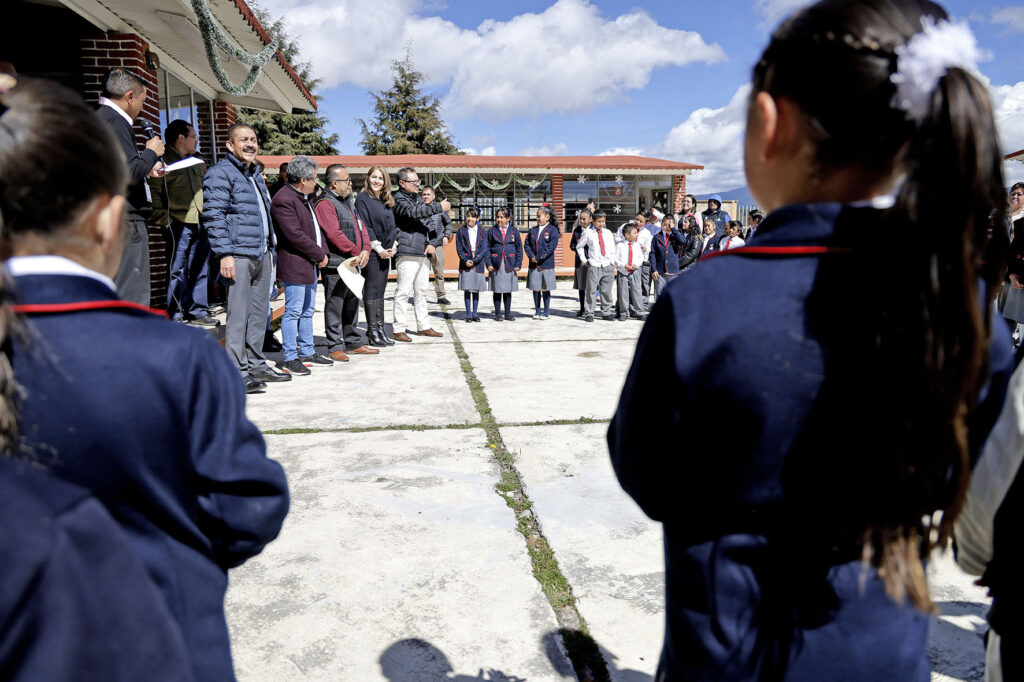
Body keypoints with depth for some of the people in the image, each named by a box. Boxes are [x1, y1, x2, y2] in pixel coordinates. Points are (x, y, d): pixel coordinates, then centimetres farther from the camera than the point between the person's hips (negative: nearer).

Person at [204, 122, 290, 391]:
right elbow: (214, 215, -13)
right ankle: (238, 372, -3)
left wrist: (270, 247, 24)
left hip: (261, 255, 9)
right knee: (238, 315, -8)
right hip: (238, 255, -9)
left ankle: (256, 365, 23)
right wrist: (224, 254, -20)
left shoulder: (255, 175, 23)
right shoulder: (221, 173, -5)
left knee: (259, 312, 13)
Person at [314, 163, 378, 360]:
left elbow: (361, 227, 17)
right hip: (336, 265, -9)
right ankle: (335, 347, 4)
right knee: (334, 305, -2)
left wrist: (365, 250, 0)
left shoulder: (348, 202, 19)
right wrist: (356, 252, -13)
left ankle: (354, 343, 25)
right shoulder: (325, 204, -11)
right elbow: (335, 235, -19)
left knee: (352, 304, 15)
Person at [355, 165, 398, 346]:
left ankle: (380, 329, 12)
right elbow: (364, 227, -11)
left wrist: (393, 246, 2)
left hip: (386, 252, 7)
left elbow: (391, 226, 17)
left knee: (380, 291, 8)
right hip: (371, 252, -7)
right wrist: (378, 248, -14)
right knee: (372, 290, -5)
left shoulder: (386, 202, 17)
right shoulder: (363, 199, -4)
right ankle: (372, 331, 0)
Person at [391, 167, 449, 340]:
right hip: (407, 253, -8)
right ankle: (399, 329, -3)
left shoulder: (419, 199, 21)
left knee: (421, 292, 13)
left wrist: (432, 243, 6)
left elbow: (429, 224, 23)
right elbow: (413, 212, -25)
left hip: (424, 254, 8)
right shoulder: (398, 199, -4)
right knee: (403, 292, -8)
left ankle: (423, 326, 20)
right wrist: (439, 207, -22)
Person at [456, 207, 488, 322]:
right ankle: (468, 314, 6)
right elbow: (459, 248, 1)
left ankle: (475, 314, 13)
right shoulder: (461, 231, 5)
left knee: (476, 290, 5)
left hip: (478, 264, 1)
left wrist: (474, 260, -13)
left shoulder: (482, 232, 5)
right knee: (467, 290, 0)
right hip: (465, 264, 0)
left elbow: (484, 249, -2)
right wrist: (466, 260, -13)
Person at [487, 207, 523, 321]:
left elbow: (519, 248, 7)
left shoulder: (514, 231, 6)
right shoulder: (492, 231, 4)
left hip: (510, 265, 1)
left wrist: (518, 264, 0)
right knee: (497, 290, 4)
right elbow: (487, 248, 4)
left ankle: (508, 313, 17)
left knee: (508, 290, 8)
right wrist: (488, 264, -5)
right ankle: (497, 314, 12)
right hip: (496, 265, -1)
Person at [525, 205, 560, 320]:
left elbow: (552, 246, -11)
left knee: (545, 288, 3)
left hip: (546, 264, -4)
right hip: (533, 264, 4)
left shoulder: (552, 230, -3)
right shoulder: (533, 230, 12)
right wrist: (532, 256, -9)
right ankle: (537, 311, 17)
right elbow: (526, 244, 8)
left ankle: (546, 312, 12)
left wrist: (540, 258, -15)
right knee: (535, 288, 7)